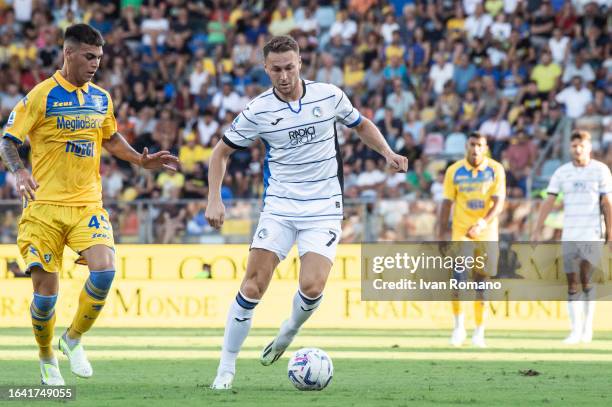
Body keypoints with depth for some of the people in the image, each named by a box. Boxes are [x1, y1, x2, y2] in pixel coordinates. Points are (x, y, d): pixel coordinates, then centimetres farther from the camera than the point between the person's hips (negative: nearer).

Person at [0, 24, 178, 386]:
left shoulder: (101, 98, 10)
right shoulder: (41, 96, -6)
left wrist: (141, 160, 14)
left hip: (88, 204, 4)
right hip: (45, 205, -3)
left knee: (104, 269, -19)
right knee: (46, 290, -2)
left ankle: (74, 339, 5)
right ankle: (47, 358, 25)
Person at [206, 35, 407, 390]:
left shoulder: (329, 96, -4)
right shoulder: (258, 111, -5)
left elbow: (361, 124, 15)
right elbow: (222, 151, 7)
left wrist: (387, 153, -1)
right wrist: (215, 198, -5)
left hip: (324, 210, 0)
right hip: (279, 209, 0)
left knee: (312, 287, -17)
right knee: (253, 286, -11)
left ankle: (288, 334, 16)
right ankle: (227, 368, -1)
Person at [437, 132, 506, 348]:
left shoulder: (495, 170, -3)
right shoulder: (454, 171, 0)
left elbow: (499, 202, -10)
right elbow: (447, 203, 3)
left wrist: (482, 224, -25)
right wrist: (441, 235, 0)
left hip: (487, 233, 0)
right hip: (461, 233, 0)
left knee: (481, 282, 3)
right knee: (458, 279, -14)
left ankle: (479, 331, 13)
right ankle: (459, 325, 2)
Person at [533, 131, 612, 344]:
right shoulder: (561, 172, 5)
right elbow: (548, 202, 4)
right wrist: (537, 230, -4)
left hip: (593, 234, -3)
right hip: (569, 235, 3)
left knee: (586, 278, -13)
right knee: (572, 282, 1)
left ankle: (588, 324, 1)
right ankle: (576, 330, 7)